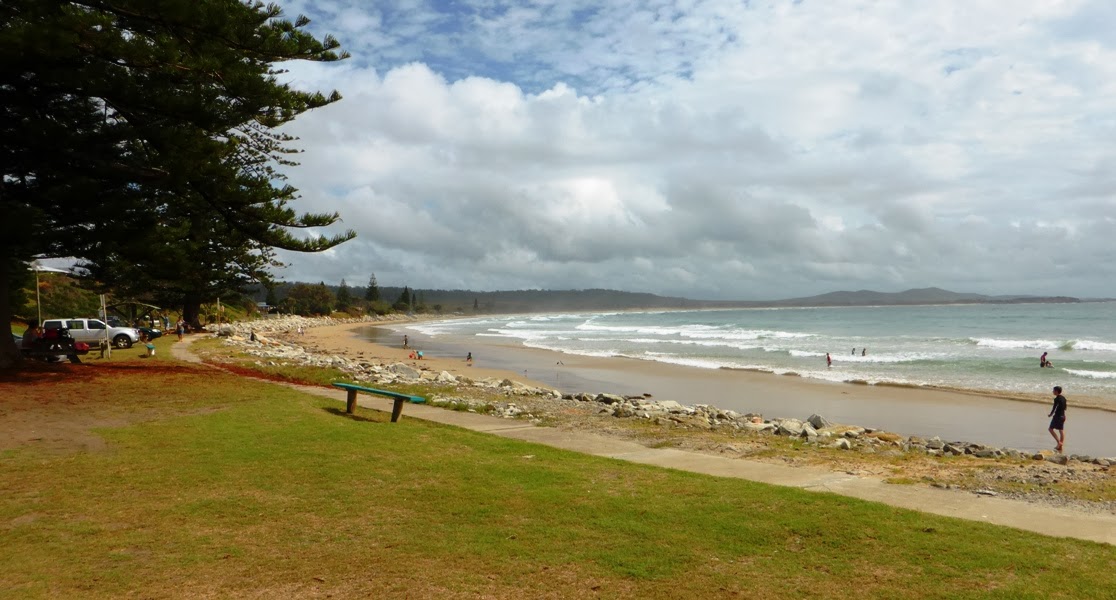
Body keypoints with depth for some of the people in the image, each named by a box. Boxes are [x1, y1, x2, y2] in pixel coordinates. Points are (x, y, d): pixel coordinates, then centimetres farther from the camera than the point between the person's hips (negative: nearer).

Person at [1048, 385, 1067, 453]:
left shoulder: (1056, 399, -17)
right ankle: (1060, 446, 12)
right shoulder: (1063, 398, 9)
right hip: (1063, 416, 8)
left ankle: (1059, 442, -9)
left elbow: (1054, 408, -16)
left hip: (1057, 416, -8)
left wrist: (1050, 414, -2)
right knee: (1061, 430, 9)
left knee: (1051, 429, 0)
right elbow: (1065, 408, 15)